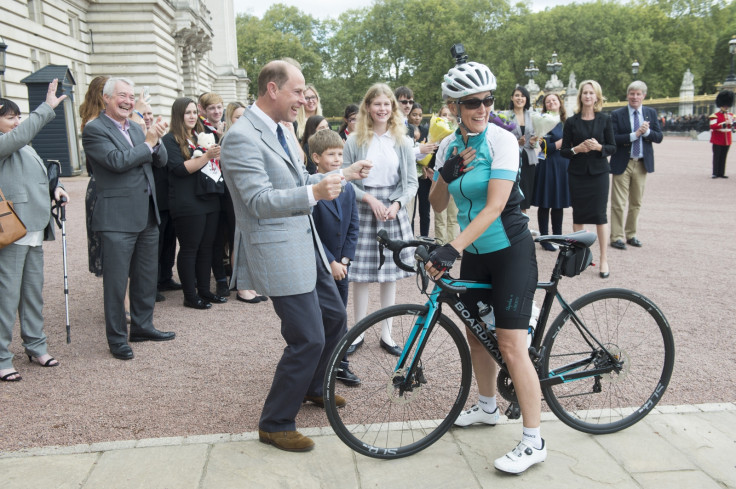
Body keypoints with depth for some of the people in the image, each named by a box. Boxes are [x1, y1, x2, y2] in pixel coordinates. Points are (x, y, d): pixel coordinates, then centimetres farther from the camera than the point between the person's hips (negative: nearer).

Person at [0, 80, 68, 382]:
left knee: (34, 293, 15)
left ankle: (36, 346, 26)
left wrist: (54, 190, 10)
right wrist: (48, 107, -23)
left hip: (34, 230, 9)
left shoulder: (24, 148, 21)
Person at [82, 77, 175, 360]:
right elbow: (117, 161, -20)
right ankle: (117, 339, 12)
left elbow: (161, 161, 10)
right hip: (118, 218, -7)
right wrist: (148, 143, -11)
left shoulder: (135, 128, 15)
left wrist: (156, 139, -9)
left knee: (146, 277, 16)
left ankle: (142, 327, 30)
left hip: (147, 215, 8)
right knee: (116, 281, 1)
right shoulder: (95, 130, -7)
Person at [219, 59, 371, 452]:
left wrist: (344, 174, 15)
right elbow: (261, 200, -25)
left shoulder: (282, 131, 13)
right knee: (308, 339, -6)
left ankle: (312, 387, 43)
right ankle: (275, 424, 13)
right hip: (279, 254, -10)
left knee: (335, 319, 19)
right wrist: (314, 193, -36)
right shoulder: (242, 138, -17)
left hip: (307, 245, 10)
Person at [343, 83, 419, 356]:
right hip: (362, 211, -2)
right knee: (360, 275, 1)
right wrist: (369, 198, -15)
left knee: (390, 274, 7)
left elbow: (411, 182, 4)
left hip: (393, 211, 2)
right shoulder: (355, 141, 0)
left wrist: (397, 204, -12)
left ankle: (387, 334, 19)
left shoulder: (402, 142, 5)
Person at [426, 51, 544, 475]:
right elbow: (437, 205, 5)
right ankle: (488, 406, 39)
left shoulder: (502, 140, -16)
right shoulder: (449, 145, 3)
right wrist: (447, 174, -15)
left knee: (511, 344, -9)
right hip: (474, 252, 7)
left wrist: (453, 248, -33)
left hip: (511, 251, -6)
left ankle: (534, 441, 1)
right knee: (475, 333, 16)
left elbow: (495, 205, -25)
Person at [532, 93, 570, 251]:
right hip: (548, 165, -6)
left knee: (559, 203, 10)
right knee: (545, 203, -1)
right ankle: (544, 238, 7)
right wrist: (563, 141, -13)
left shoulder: (566, 122, 14)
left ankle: (557, 237, 19)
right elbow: (545, 147, -12)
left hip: (564, 165, 6)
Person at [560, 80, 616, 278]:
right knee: (578, 213, 6)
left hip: (598, 172, -1)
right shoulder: (571, 121, 3)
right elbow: (563, 150, 3)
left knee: (600, 214, -2)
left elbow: (612, 147, 4)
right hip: (577, 172, 1)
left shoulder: (605, 120, 3)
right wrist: (576, 149, -16)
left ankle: (604, 259, 5)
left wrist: (598, 147, -15)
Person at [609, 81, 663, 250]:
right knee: (618, 204, -2)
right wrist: (634, 135, -21)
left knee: (636, 203, 12)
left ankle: (631, 234, 23)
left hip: (642, 164, 4)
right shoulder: (617, 114, -4)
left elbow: (659, 137, 3)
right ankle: (617, 236, 7)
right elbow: (612, 139, -14)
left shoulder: (651, 113, 7)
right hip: (622, 164, -4)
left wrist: (647, 132, -15)